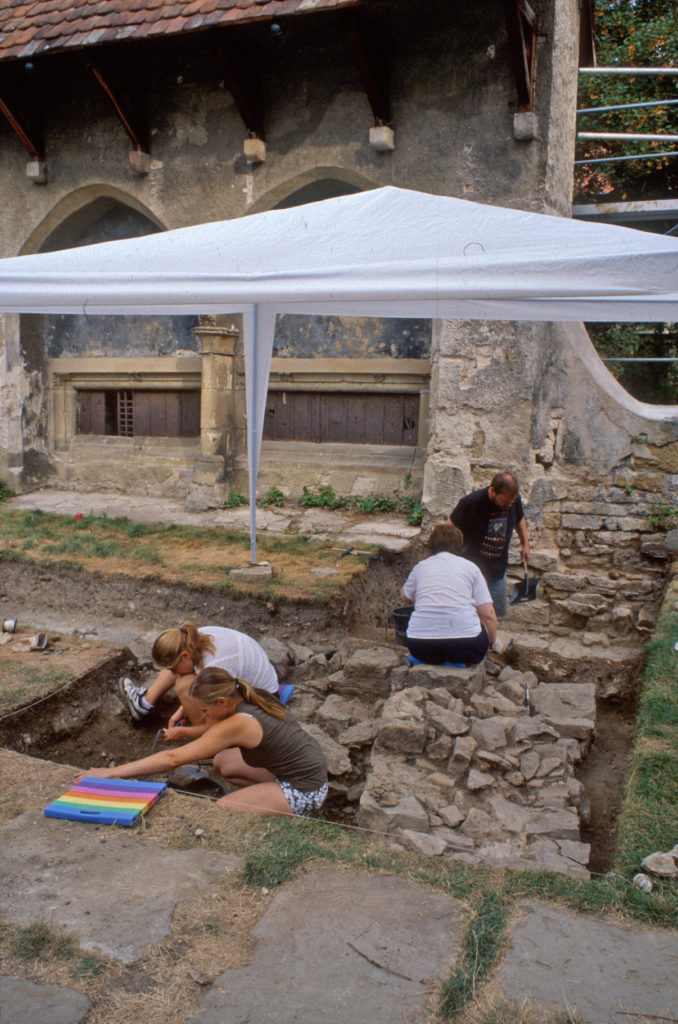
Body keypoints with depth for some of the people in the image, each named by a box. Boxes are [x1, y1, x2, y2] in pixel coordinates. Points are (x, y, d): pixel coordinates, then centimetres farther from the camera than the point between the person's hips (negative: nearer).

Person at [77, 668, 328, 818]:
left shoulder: (238, 724, -28)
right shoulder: (252, 698, -3)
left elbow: (173, 759, -27)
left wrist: (111, 773, -24)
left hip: (304, 792, -9)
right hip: (307, 765, 9)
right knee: (222, 762, 14)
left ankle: (287, 818, -1)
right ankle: (277, 802, 16)